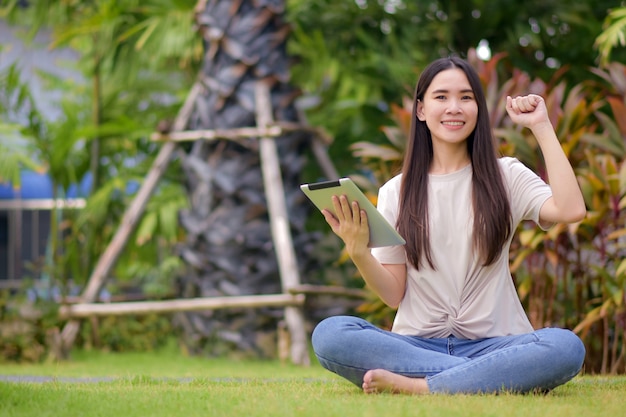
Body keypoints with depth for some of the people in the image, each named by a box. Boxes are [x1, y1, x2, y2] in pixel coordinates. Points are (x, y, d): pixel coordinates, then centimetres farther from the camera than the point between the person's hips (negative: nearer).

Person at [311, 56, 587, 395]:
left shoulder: (505, 176, 9)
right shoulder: (396, 192, 12)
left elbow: (571, 210, -12)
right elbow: (394, 294, 7)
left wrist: (541, 127, -4)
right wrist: (358, 252, -13)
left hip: (491, 343, -1)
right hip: (417, 345, 1)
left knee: (566, 347, -33)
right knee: (327, 334, -28)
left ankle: (413, 387, -29)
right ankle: (485, 377, -26)